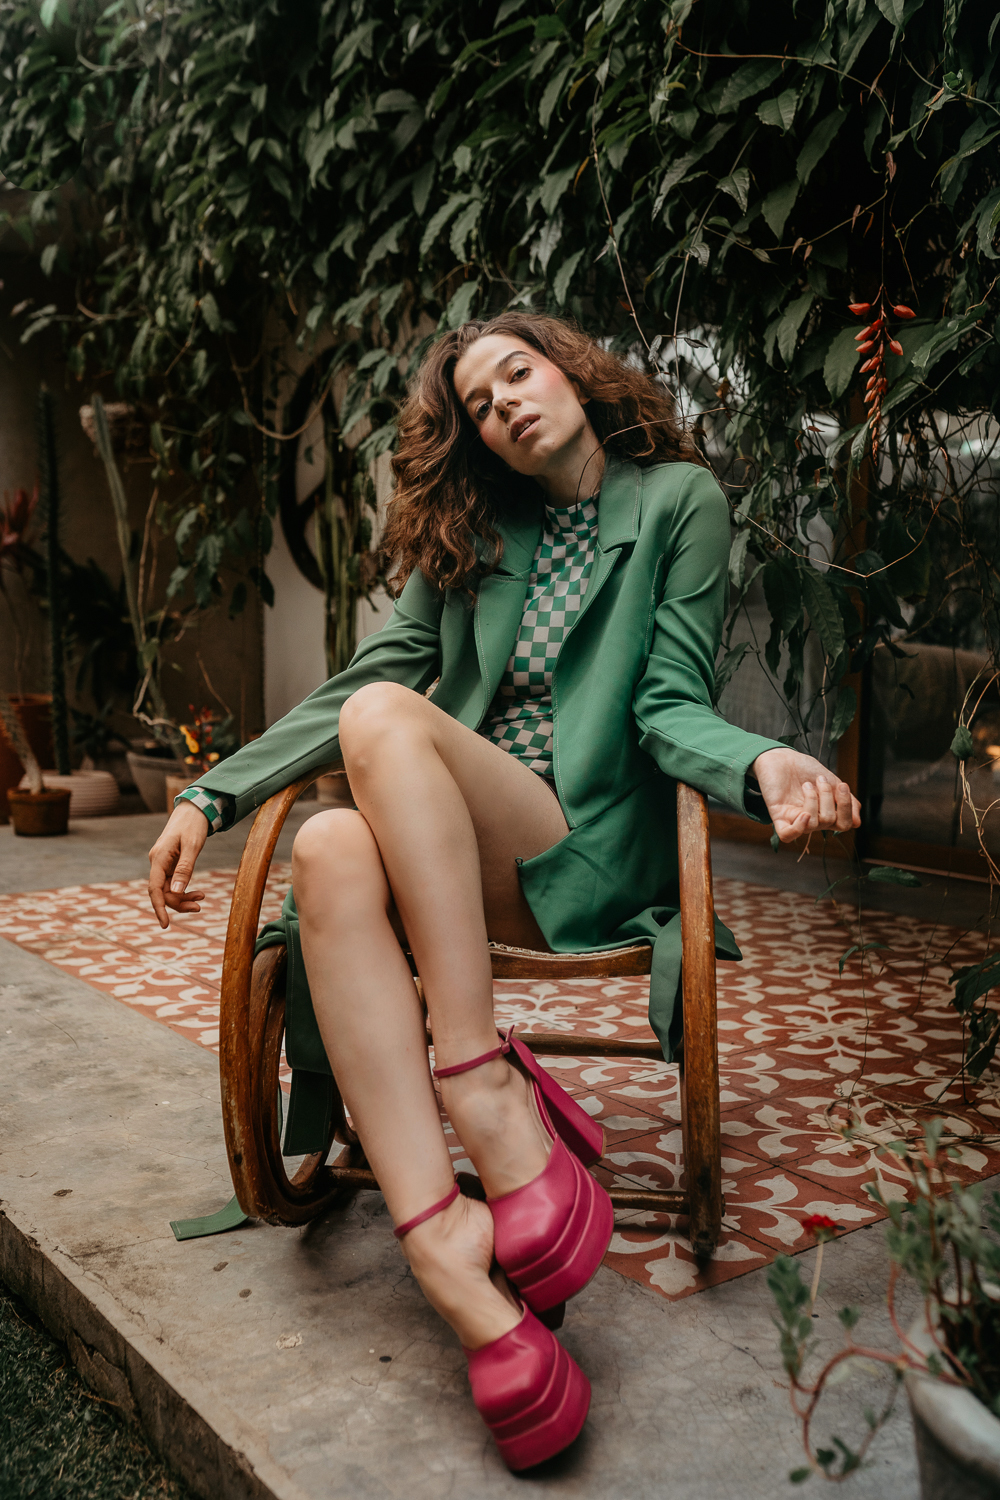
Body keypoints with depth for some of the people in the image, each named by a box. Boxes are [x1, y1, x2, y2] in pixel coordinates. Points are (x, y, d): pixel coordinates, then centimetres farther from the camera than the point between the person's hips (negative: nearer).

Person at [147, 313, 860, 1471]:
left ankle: (484, 1081, -31)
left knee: (386, 719, -29)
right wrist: (213, 794, 6)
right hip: (453, 857, 4)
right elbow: (364, 674, 15)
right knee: (330, 851, -31)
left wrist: (762, 765, -23)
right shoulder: (473, 533, 22)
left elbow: (670, 707, 1)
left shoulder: (679, 500, 9)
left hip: (596, 851, -4)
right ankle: (444, 1242, -39)